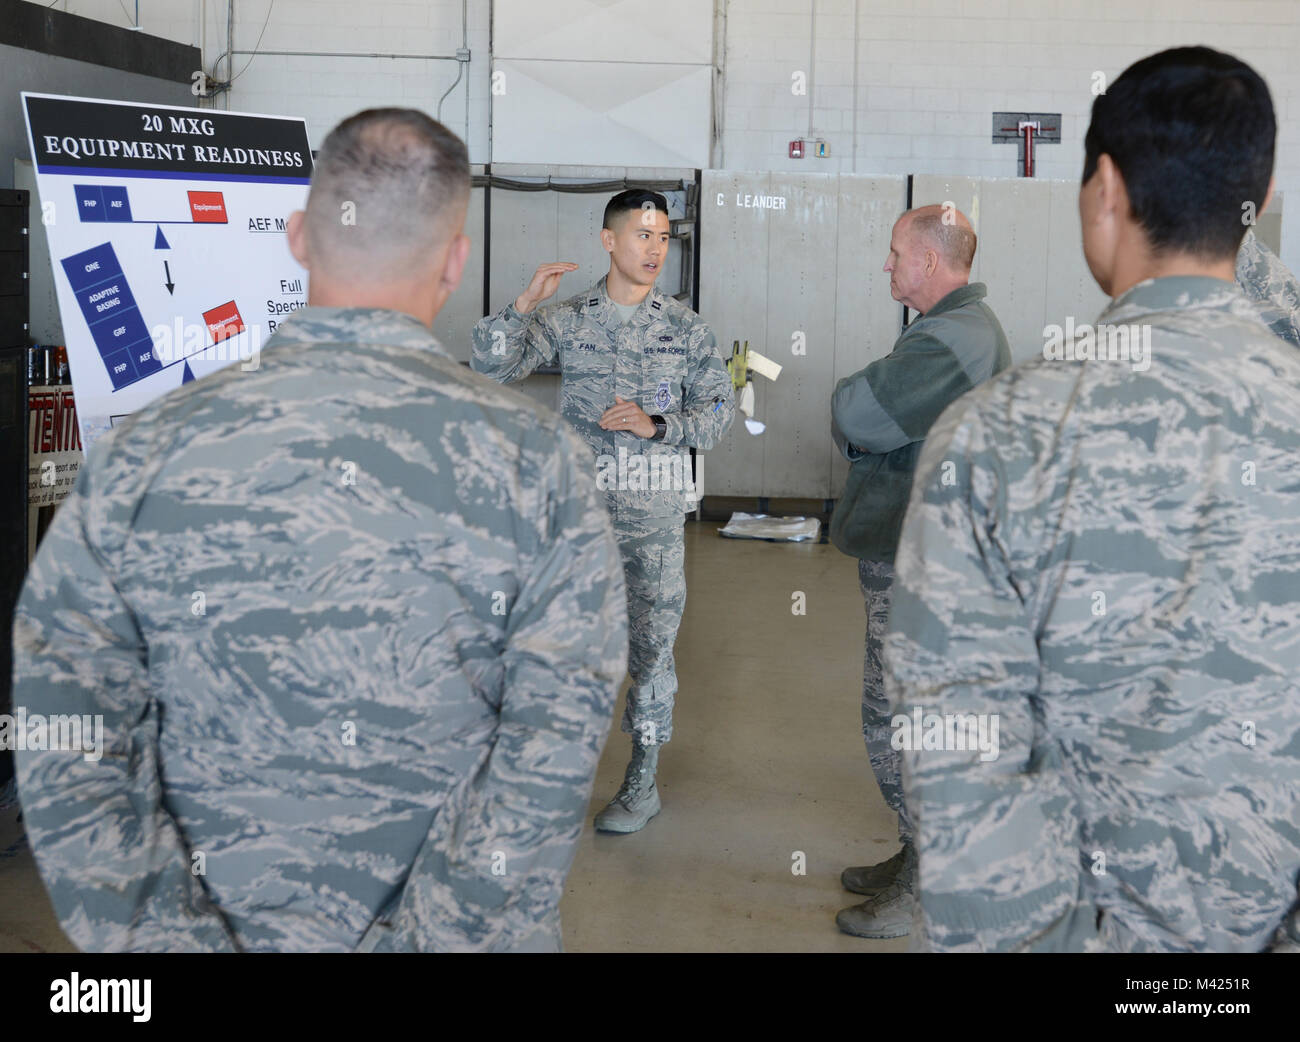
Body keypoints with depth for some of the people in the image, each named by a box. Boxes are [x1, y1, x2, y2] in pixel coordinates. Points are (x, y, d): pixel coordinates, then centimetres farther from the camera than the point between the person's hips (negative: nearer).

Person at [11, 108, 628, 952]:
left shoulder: (141, 456, -10)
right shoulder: (536, 460, -14)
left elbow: (66, 760, -12)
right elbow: (553, 759, -19)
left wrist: (175, 937, -10)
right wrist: (426, 937, -16)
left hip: (224, 921, 2)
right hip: (461, 928, -1)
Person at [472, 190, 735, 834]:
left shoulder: (685, 328, 3)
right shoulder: (566, 320, 2)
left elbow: (719, 410, 4)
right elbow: (491, 366, -7)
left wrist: (656, 425, -12)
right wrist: (525, 303, -21)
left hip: (655, 514, 0)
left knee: (650, 644, 5)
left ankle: (642, 784, 17)